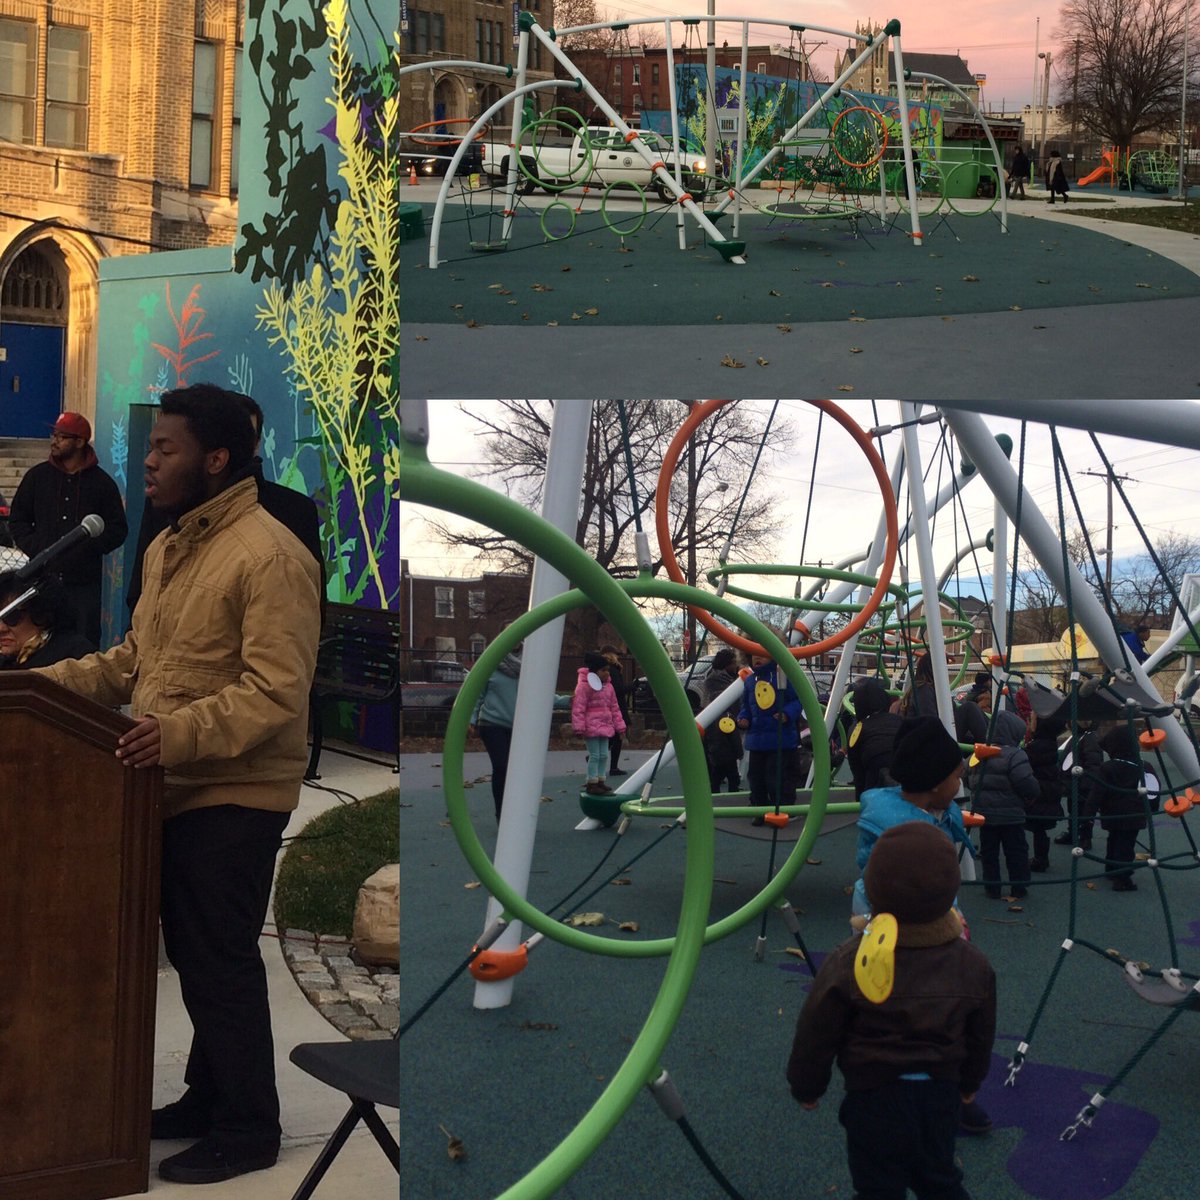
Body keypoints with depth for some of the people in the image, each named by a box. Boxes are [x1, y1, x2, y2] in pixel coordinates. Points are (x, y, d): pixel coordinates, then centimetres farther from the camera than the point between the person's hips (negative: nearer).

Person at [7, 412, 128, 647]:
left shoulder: (102, 482, 4)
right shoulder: (37, 476, 9)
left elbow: (118, 530, 5)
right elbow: (16, 520, 13)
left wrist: (87, 547, -10)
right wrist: (34, 548, -4)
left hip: (84, 583, -2)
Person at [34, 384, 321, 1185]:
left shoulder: (269, 556, -18)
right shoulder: (168, 547, 14)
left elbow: (276, 691, -24)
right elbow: (134, 661, 20)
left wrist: (182, 733, -33)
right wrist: (50, 681, 8)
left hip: (234, 797, -9)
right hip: (175, 790, 9)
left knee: (222, 959, -1)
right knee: (191, 951, 18)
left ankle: (248, 1129, 13)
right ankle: (208, 1096, 33)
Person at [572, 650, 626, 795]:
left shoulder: (608, 686, 13)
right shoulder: (584, 686, -11)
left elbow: (614, 708, 18)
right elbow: (578, 708, -13)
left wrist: (619, 725, 16)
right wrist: (579, 727, -16)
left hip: (605, 726, 7)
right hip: (591, 727, -7)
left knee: (604, 755, 11)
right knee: (595, 755, -5)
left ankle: (600, 781, 21)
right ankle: (592, 783, 2)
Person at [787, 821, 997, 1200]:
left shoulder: (848, 964, -19)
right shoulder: (972, 965, -8)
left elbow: (816, 1037, -9)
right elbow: (980, 1039, 8)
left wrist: (806, 1087, 8)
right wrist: (969, 1084, 26)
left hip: (875, 1099, -3)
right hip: (941, 1095, 3)